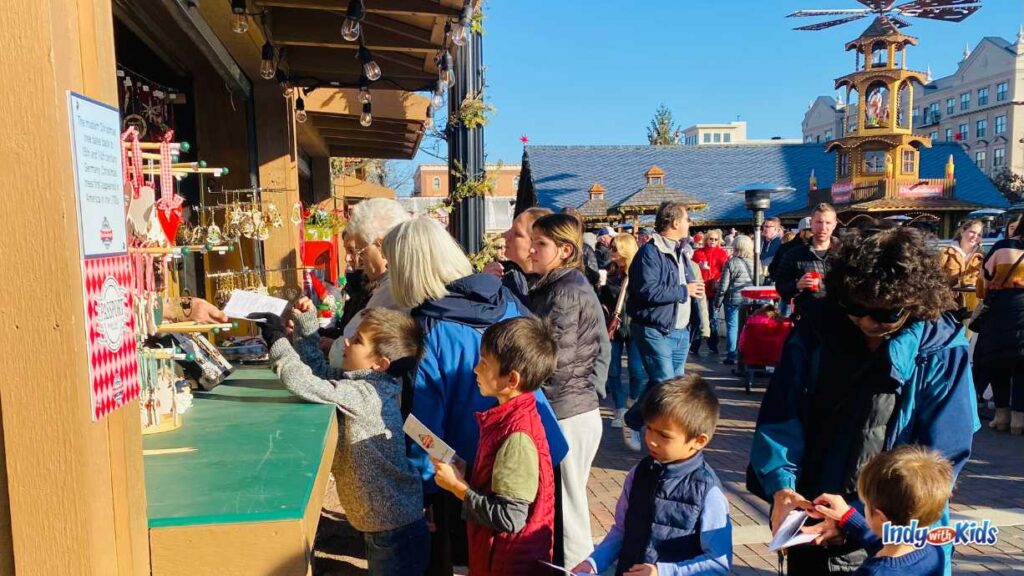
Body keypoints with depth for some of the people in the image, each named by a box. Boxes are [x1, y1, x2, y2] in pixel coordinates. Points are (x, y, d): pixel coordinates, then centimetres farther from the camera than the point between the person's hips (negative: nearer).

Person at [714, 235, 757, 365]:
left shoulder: (731, 263, -9)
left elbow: (723, 286, -8)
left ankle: (731, 356, 4)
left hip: (733, 299, -3)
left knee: (732, 327, 3)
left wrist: (717, 301, 1)